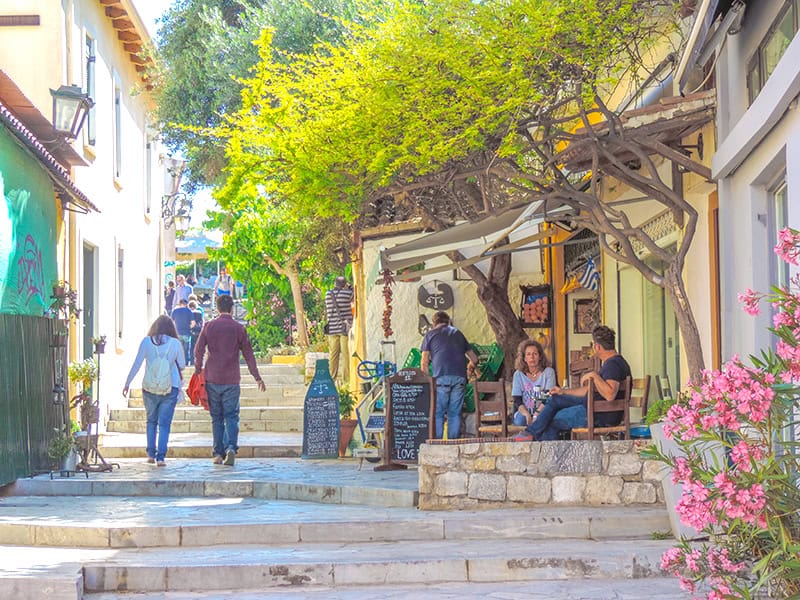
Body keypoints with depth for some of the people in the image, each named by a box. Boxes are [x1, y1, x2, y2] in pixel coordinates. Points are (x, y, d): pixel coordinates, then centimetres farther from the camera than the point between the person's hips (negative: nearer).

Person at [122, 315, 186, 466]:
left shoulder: (146, 342, -2)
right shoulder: (175, 343, -4)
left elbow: (136, 364, -1)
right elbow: (182, 365, 7)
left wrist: (127, 383, 8)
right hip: (170, 388, -1)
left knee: (151, 421, 18)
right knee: (164, 423, 2)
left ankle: (151, 454, 16)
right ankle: (161, 457, -6)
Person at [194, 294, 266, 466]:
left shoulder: (208, 326, 2)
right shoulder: (239, 328, 0)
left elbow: (198, 351, 1)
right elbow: (248, 355, 3)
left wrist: (198, 371, 12)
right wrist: (257, 378, 10)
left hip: (212, 380, 1)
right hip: (232, 380, -1)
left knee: (216, 418, 9)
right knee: (231, 416, 2)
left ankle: (218, 454, 8)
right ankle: (231, 448, -18)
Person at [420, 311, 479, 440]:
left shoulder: (430, 334, 15)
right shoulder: (457, 333, 25)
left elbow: (425, 362, 7)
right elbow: (474, 359, 28)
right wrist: (472, 366, 48)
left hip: (441, 376, -3)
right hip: (460, 377, 3)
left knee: (438, 412, 1)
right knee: (455, 413, 7)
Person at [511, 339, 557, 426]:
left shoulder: (548, 372, 4)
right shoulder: (518, 374, 7)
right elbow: (517, 401, 0)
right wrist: (527, 414, -22)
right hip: (524, 412, 1)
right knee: (520, 419, -34)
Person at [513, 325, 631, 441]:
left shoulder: (613, 364, -21)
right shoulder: (611, 362, 15)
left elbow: (609, 395, -37)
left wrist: (594, 375, -31)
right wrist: (564, 392, 25)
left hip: (601, 416, -11)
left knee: (552, 420, -1)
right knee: (556, 399, 15)